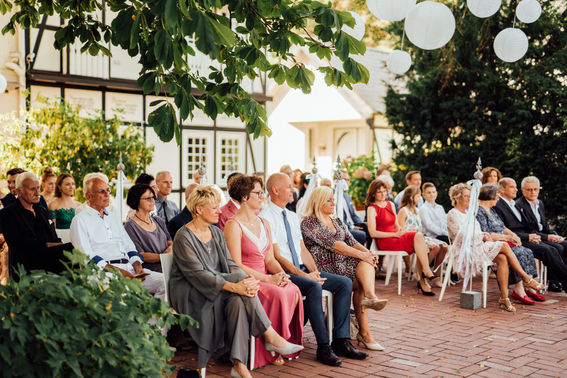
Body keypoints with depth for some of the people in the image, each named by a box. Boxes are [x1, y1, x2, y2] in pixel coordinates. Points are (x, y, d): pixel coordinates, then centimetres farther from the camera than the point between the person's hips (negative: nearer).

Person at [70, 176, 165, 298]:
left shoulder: (114, 217, 28)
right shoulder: (80, 220, 6)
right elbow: (86, 256, -7)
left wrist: (137, 266, 1)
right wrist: (116, 271, -18)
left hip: (128, 267, 7)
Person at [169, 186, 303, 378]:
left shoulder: (217, 232, 12)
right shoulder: (184, 237, -12)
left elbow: (229, 263, 6)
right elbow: (197, 274, -22)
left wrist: (246, 282, -17)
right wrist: (234, 286, -33)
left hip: (217, 289, 7)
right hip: (190, 294, -7)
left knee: (237, 301, -28)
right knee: (239, 285, -28)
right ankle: (270, 337, -23)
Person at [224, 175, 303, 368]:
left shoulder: (264, 223, 16)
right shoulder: (234, 225, -8)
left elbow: (269, 258, 15)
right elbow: (236, 265, -14)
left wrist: (281, 273, -7)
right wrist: (268, 279, -20)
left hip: (264, 277, 7)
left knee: (293, 291, -23)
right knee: (277, 294, -31)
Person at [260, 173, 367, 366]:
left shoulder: (293, 217, 18)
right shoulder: (265, 218, -8)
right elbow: (277, 257, -14)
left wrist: (314, 271, -2)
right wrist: (304, 275, -19)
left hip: (303, 270, 8)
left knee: (345, 283, -8)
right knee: (314, 287, -34)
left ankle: (341, 341, -9)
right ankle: (323, 346, -26)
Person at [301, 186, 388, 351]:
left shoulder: (337, 221, 21)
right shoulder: (308, 223, -4)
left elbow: (352, 242, 13)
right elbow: (332, 244, -15)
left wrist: (368, 252, -9)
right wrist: (361, 254, -20)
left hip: (344, 264, 6)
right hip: (325, 268, -6)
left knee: (366, 265, -25)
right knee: (361, 283, -25)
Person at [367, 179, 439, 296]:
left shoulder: (390, 204, 19)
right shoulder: (372, 209, -3)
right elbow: (373, 233, -12)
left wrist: (400, 230, -2)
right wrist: (395, 234, -14)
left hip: (396, 236, 6)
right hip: (384, 241, -6)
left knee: (419, 236, -23)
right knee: (418, 238, -24)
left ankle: (422, 281, -22)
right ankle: (427, 272, -22)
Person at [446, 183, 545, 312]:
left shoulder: (468, 213, 25)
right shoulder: (453, 214, -2)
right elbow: (462, 235, -13)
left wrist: (484, 235, 1)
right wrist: (482, 236, -10)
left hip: (477, 247, 8)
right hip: (466, 250, -8)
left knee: (503, 259, -21)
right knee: (504, 246, -19)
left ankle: (504, 297, -24)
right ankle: (526, 278, -10)